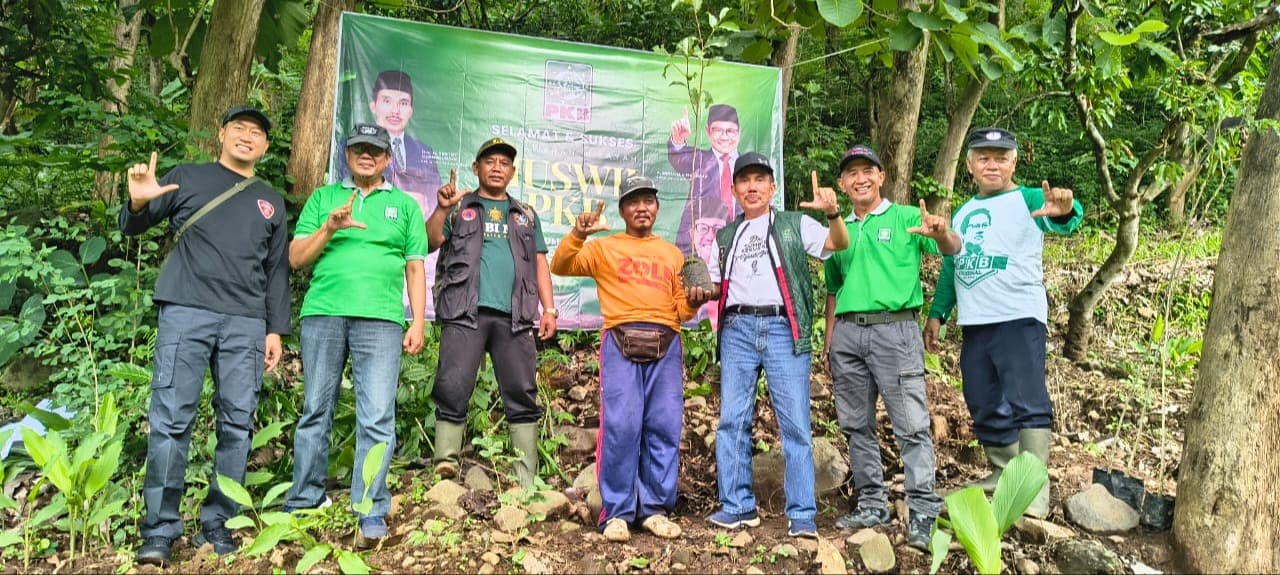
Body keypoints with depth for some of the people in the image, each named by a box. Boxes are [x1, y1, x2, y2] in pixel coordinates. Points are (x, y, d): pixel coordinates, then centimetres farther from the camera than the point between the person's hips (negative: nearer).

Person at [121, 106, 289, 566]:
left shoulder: (271, 202, 20)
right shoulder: (187, 177, 13)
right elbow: (133, 228, 11)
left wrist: (276, 329, 9)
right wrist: (138, 203, -13)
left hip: (246, 325, 3)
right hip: (186, 314, -2)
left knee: (237, 424, 0)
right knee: (171, 420, -6)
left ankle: (216, 525, 8)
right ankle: (160, 531, -1)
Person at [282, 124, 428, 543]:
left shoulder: (405, 205, 17)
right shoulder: (322, 198, 18)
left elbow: (414, 269, 13)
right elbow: (296, 259, 11)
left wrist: (418, 323, 4)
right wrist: (329, 228, -5)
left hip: (381, 319, -1)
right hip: (323, 314, 1)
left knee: (377, 417, -8)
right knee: (316, 411, 5)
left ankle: (370, 512, -4)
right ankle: (303, 505, 15)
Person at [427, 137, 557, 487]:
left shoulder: (526, 216, 24)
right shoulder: (459, 207, 18)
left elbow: (540, 264, 18)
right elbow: (430, 243, 5)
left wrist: (549, 309, 7)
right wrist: (442, 209, -11)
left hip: (514, 316, 2)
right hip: (465, 313, -1)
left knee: (522, 397, -1)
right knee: (452, 390, -10)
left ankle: (527, 481, 2)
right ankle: (445, 465, -8)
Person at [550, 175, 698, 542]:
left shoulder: (673, 254, 23)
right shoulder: (605, 248, 16)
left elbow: (682, 311, 19)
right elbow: (561, 266, 5)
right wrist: (577, 234, -10)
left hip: (666, 345, 3)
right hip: (621, 342, -2)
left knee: (664, 427, -1)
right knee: (620, 426, -10)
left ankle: (655, 509, 9)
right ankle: (616, 512, -1)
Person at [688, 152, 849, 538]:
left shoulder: (795, 225, 11)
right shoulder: (725, 237, 21)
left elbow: (839, 245, -2)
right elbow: (717, 285, 23)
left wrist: (833, 213, -21)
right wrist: (699, 293, 1)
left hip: (783, 328, -3)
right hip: (737, 329, 4)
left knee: (794, 423, -5)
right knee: (732, 420, 2)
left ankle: (802, 514, 1)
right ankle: (737, 506, 12)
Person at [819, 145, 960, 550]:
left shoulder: (906, 218, 4)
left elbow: (952, 250, -8)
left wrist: (942, 234, -32)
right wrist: (829, 340, 16)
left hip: (895, 329, -5)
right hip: (847, 333, 5)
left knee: (911, 425, -6)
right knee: (856, 425, 9)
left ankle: (924, 513, 0)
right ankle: (872, 505, 20)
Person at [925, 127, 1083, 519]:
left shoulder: (1027, 200, 0)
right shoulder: (962, 215, 19)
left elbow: (1062, 221, -22)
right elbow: (950, 269, 23)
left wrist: (1065, 211, -46)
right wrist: (937, 314, 13)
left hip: (1019, 319, -6)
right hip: (974, 325, 7)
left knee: (1027, 404, -14)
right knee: (985, 410, 11)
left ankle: (1035, 490, -12)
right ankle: (1004, 477, 25)